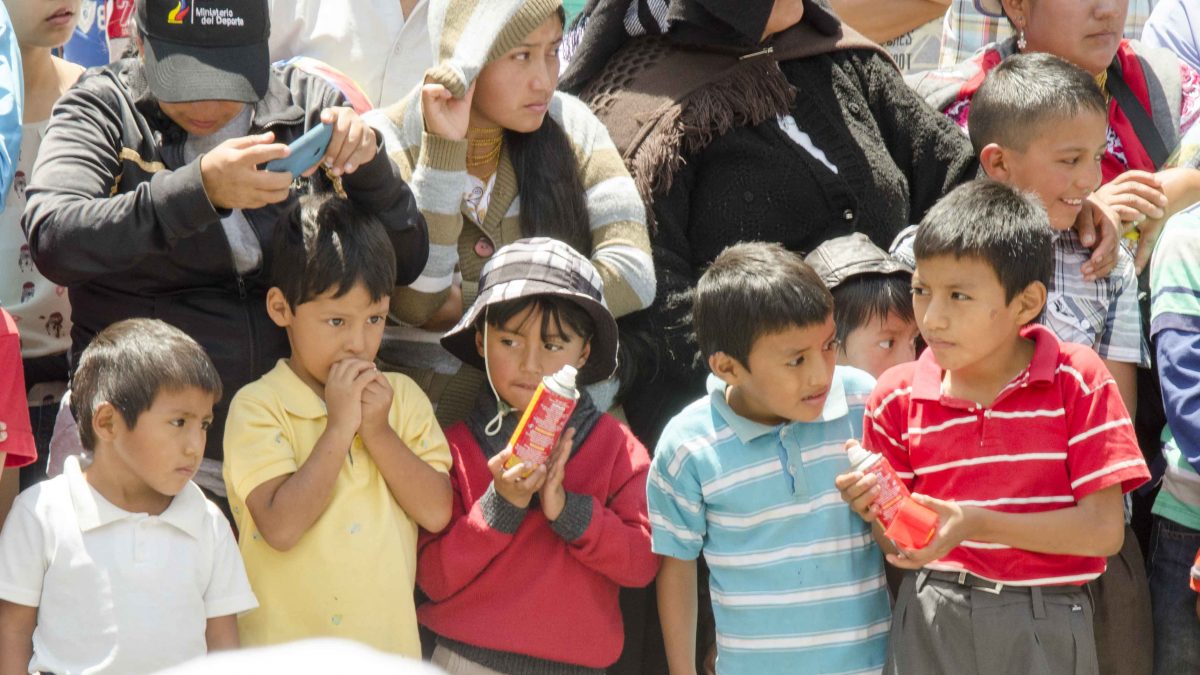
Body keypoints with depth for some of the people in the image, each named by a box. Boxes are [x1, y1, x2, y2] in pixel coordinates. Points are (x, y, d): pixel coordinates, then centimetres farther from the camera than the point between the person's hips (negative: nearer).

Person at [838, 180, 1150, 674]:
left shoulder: (1077, 380, -5)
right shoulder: (898, 397, 2)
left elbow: (1104, 531, -11)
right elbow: (902, 546, 10)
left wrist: (977, 522, -18)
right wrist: (879, 510, -13)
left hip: (1044, 631, -2)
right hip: (931, 628, 2)